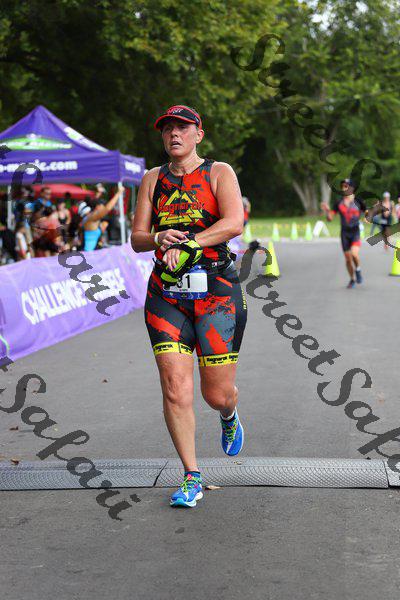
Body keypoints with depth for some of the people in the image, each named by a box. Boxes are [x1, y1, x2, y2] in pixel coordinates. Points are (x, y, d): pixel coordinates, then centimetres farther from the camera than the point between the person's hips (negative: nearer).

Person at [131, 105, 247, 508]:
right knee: (175, 390, -7)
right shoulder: (153, 179, 12)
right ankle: (192, 479, 6)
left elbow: (234, 223, -13)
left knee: (217, 394, 1)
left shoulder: (219, 173, 3)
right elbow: (136, 239, 7)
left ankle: (229, 416, 40)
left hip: (216, 292, -2)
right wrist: (160, 238, -15)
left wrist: (187, 244, -20)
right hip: (166, 293, 2)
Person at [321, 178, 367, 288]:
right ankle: (352, 279, 26)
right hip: (344, 233, 3)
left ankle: (358, 269, 5)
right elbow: (330, 218, 2)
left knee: (354, 253, -25)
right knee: (347, 258, 6)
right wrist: (326, 210, -17)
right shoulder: (338, 203, 2)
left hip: (355, 232, -3)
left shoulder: (358, 201, -2)